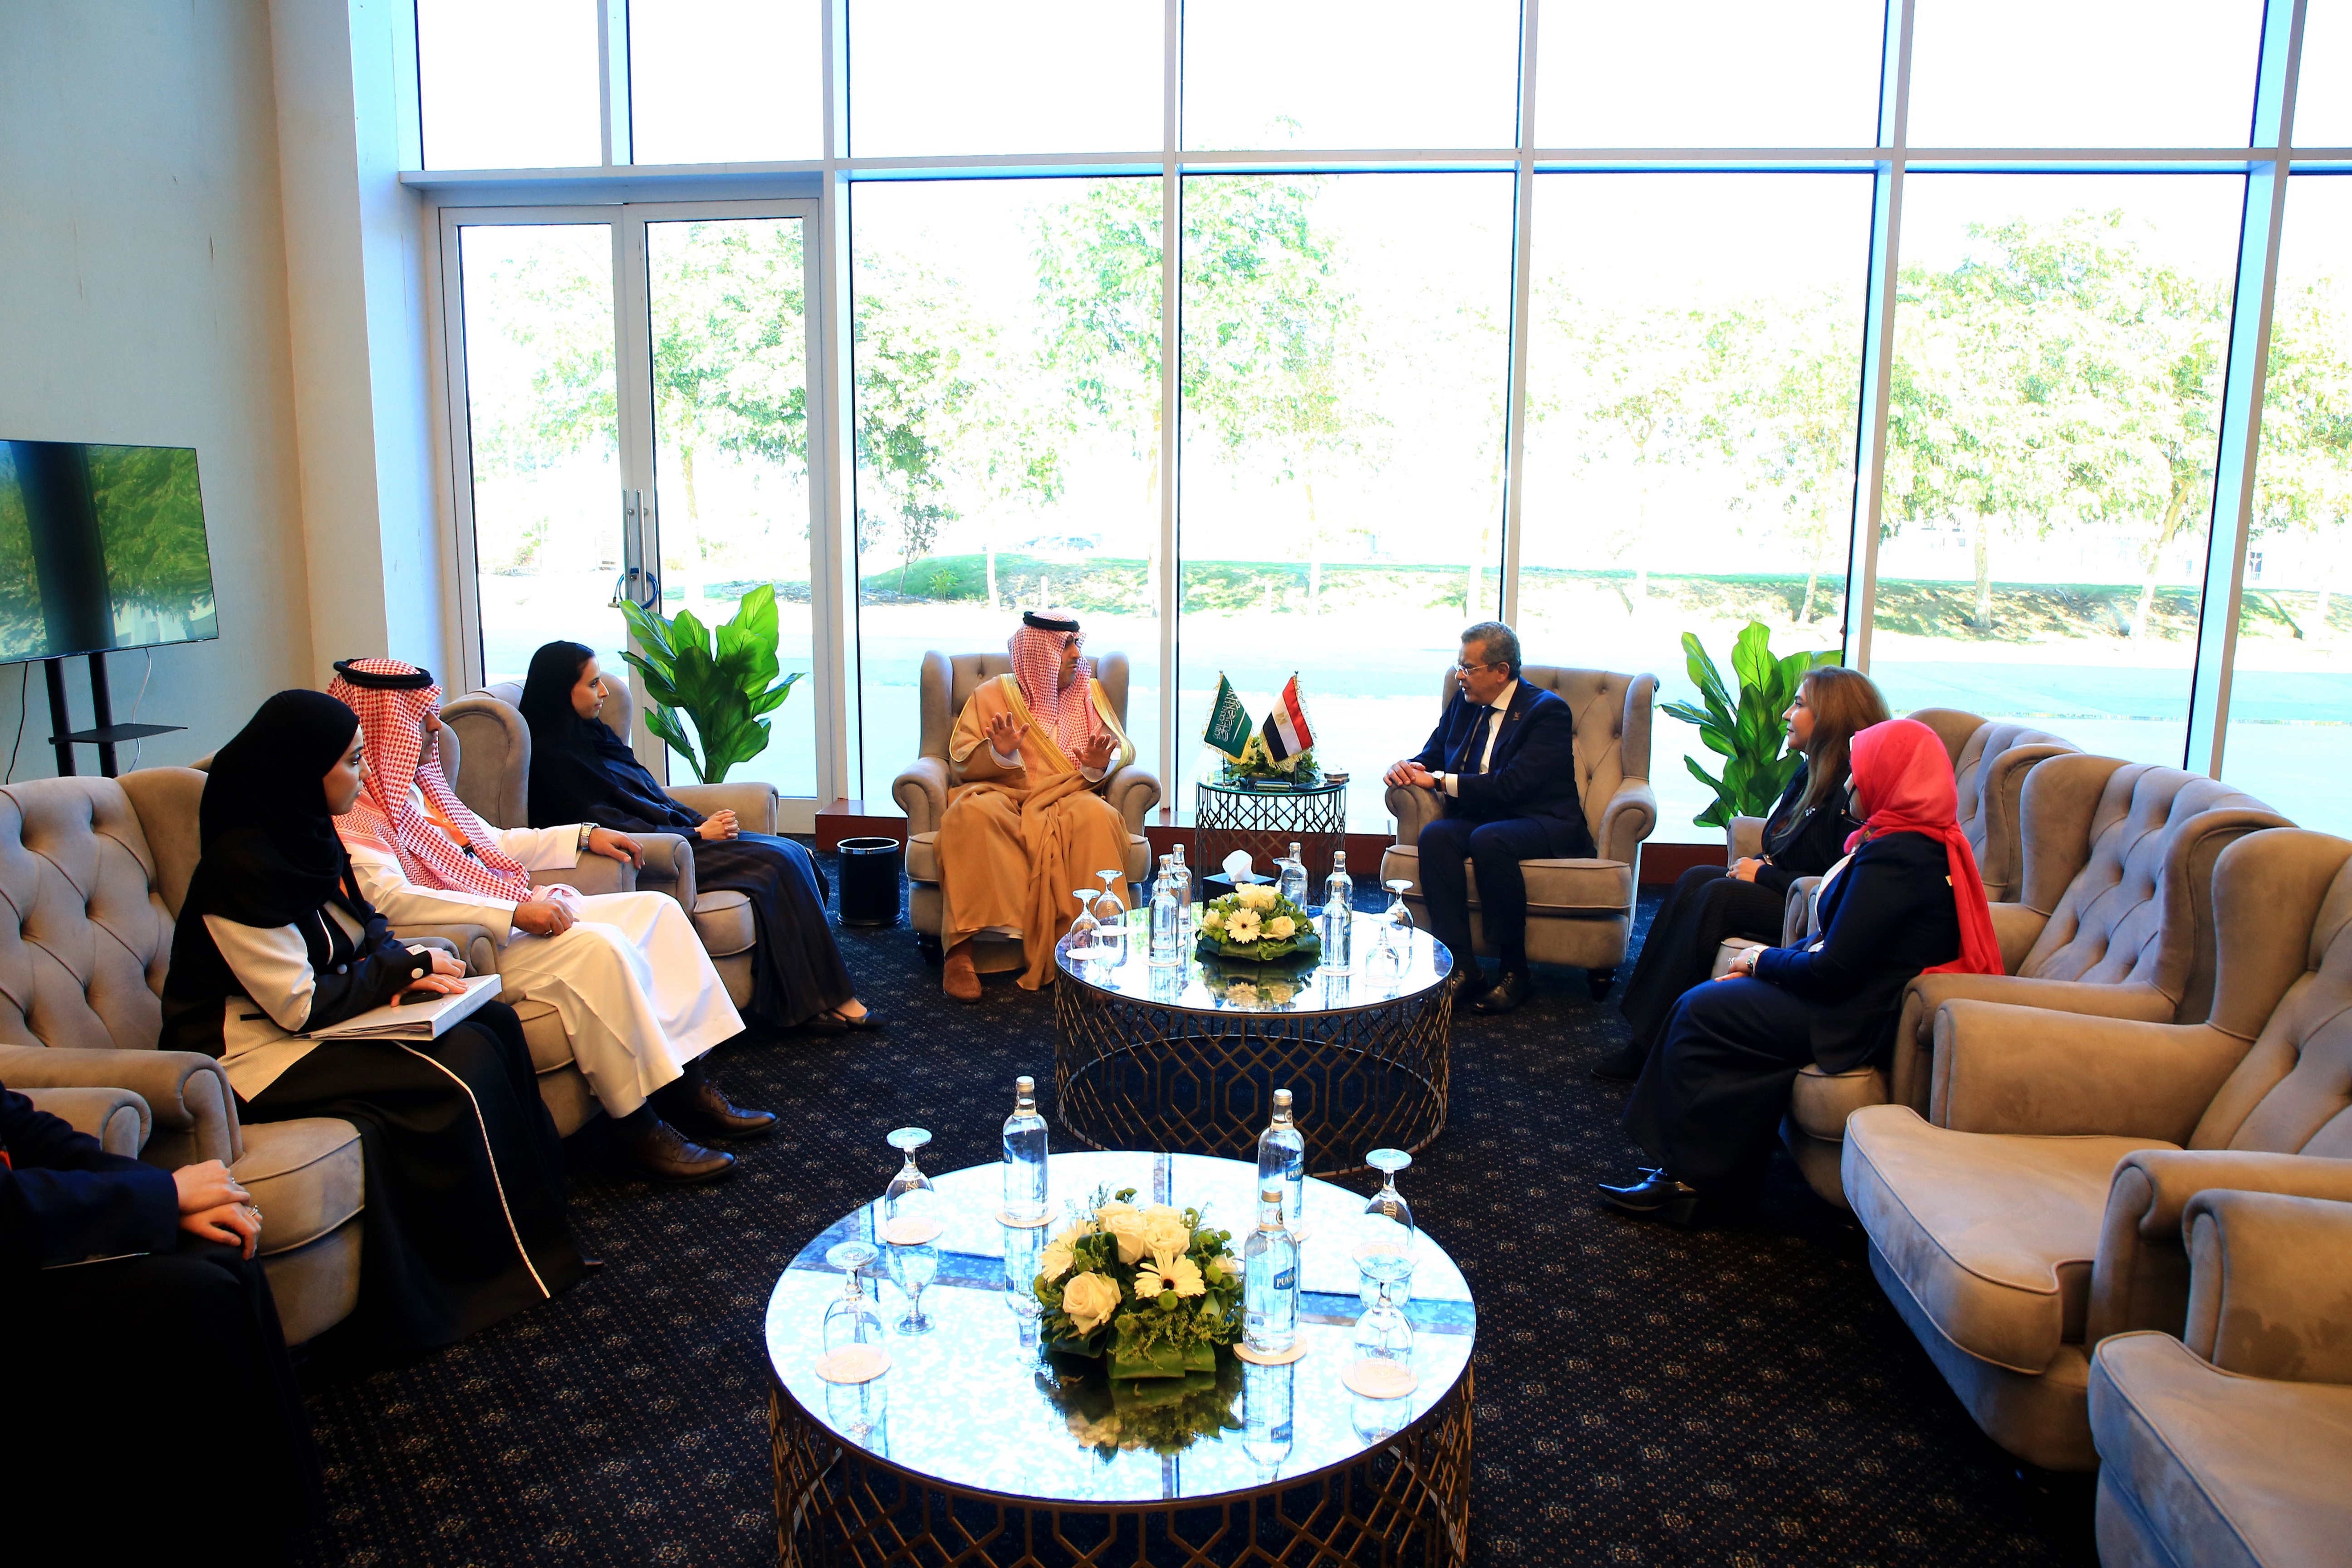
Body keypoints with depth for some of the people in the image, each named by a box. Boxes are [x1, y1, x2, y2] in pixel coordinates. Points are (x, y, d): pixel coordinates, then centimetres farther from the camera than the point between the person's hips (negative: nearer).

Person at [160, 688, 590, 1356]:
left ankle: (537, 1208, -1)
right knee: (460, 1071, -22)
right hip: (255, 1054, -9)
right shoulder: (244, 867, -22)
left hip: (307, 1024, 9)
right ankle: (506, 1263, -7)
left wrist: (402, 969, -6)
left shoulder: (303, 836, 5)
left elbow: (363, 926, 16)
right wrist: (405, 966, -11)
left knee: (494, 1023, -6)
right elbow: (301, 1003, -22)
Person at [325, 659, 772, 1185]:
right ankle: (640, 1130, -22)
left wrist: (584, 835, 21)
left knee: (656, 909, 0)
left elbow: (491, 841, 29)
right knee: (596, 945, -32)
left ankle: (689, 1091, -3)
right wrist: (516, 911, -33)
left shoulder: (416, 784, 18)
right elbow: (389, 897, -27)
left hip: (516, 920, 10)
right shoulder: (355, 811, -12)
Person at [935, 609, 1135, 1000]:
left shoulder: (1090, 692, 20)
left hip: (1066, 795, 1)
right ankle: (961, 951, -37)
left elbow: (1123, 748, 15)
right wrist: (999, 752, -16)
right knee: (974, 813, -36)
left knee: (1096, 815, -35)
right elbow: (961, 760, 5)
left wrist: (1101, 762, -8)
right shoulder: (994, 694, 13)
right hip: (1002, 792, -1)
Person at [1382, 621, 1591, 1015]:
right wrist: (1408, 767, -6)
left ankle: (1514, 971, -23)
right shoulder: (1463, 704, 12)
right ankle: (1460, 966, -29)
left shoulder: (1547, 710, -10)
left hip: (1543, 823, -6)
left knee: (1489, 839, -37)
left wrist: (1440, 782, -17)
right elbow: (1432, 757, 19)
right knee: (1435, 835, -28)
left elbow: (1512, 784, -20)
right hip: (1479, 817, 6)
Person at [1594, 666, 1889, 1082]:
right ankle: (1646, 1038, -14)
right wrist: (1758, 863, 0)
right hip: (1783, 890, 10)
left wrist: (1764, 875, -14)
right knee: (1697, 880, -10)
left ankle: (1653, 1044, -18)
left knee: (1717, 896, -24)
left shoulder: (1856, 792, -18)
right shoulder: (1812, 772, 13)